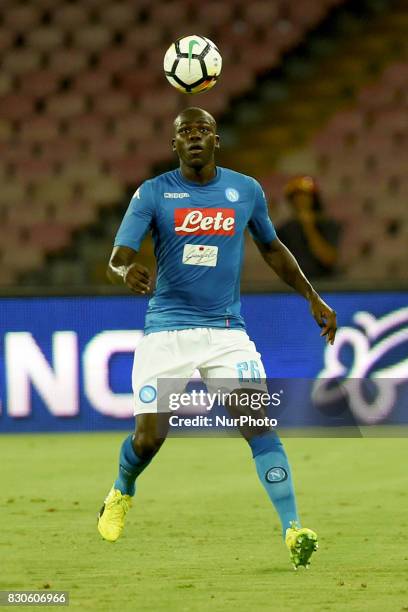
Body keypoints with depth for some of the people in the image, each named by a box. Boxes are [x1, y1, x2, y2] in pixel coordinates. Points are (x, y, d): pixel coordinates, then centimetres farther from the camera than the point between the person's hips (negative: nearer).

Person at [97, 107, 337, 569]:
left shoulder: (247, 191, 5)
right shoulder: (153, 193, -3)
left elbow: (272, 249, 22)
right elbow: (117, 259, -12)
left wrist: (313, 299, 19)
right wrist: (126, 272, -36)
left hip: (227, 331, 1)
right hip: (166, 330, -1)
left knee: (259, 423, -16)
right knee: (149, 436, -4)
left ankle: (293, 530, -19)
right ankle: (121, 493, 31)